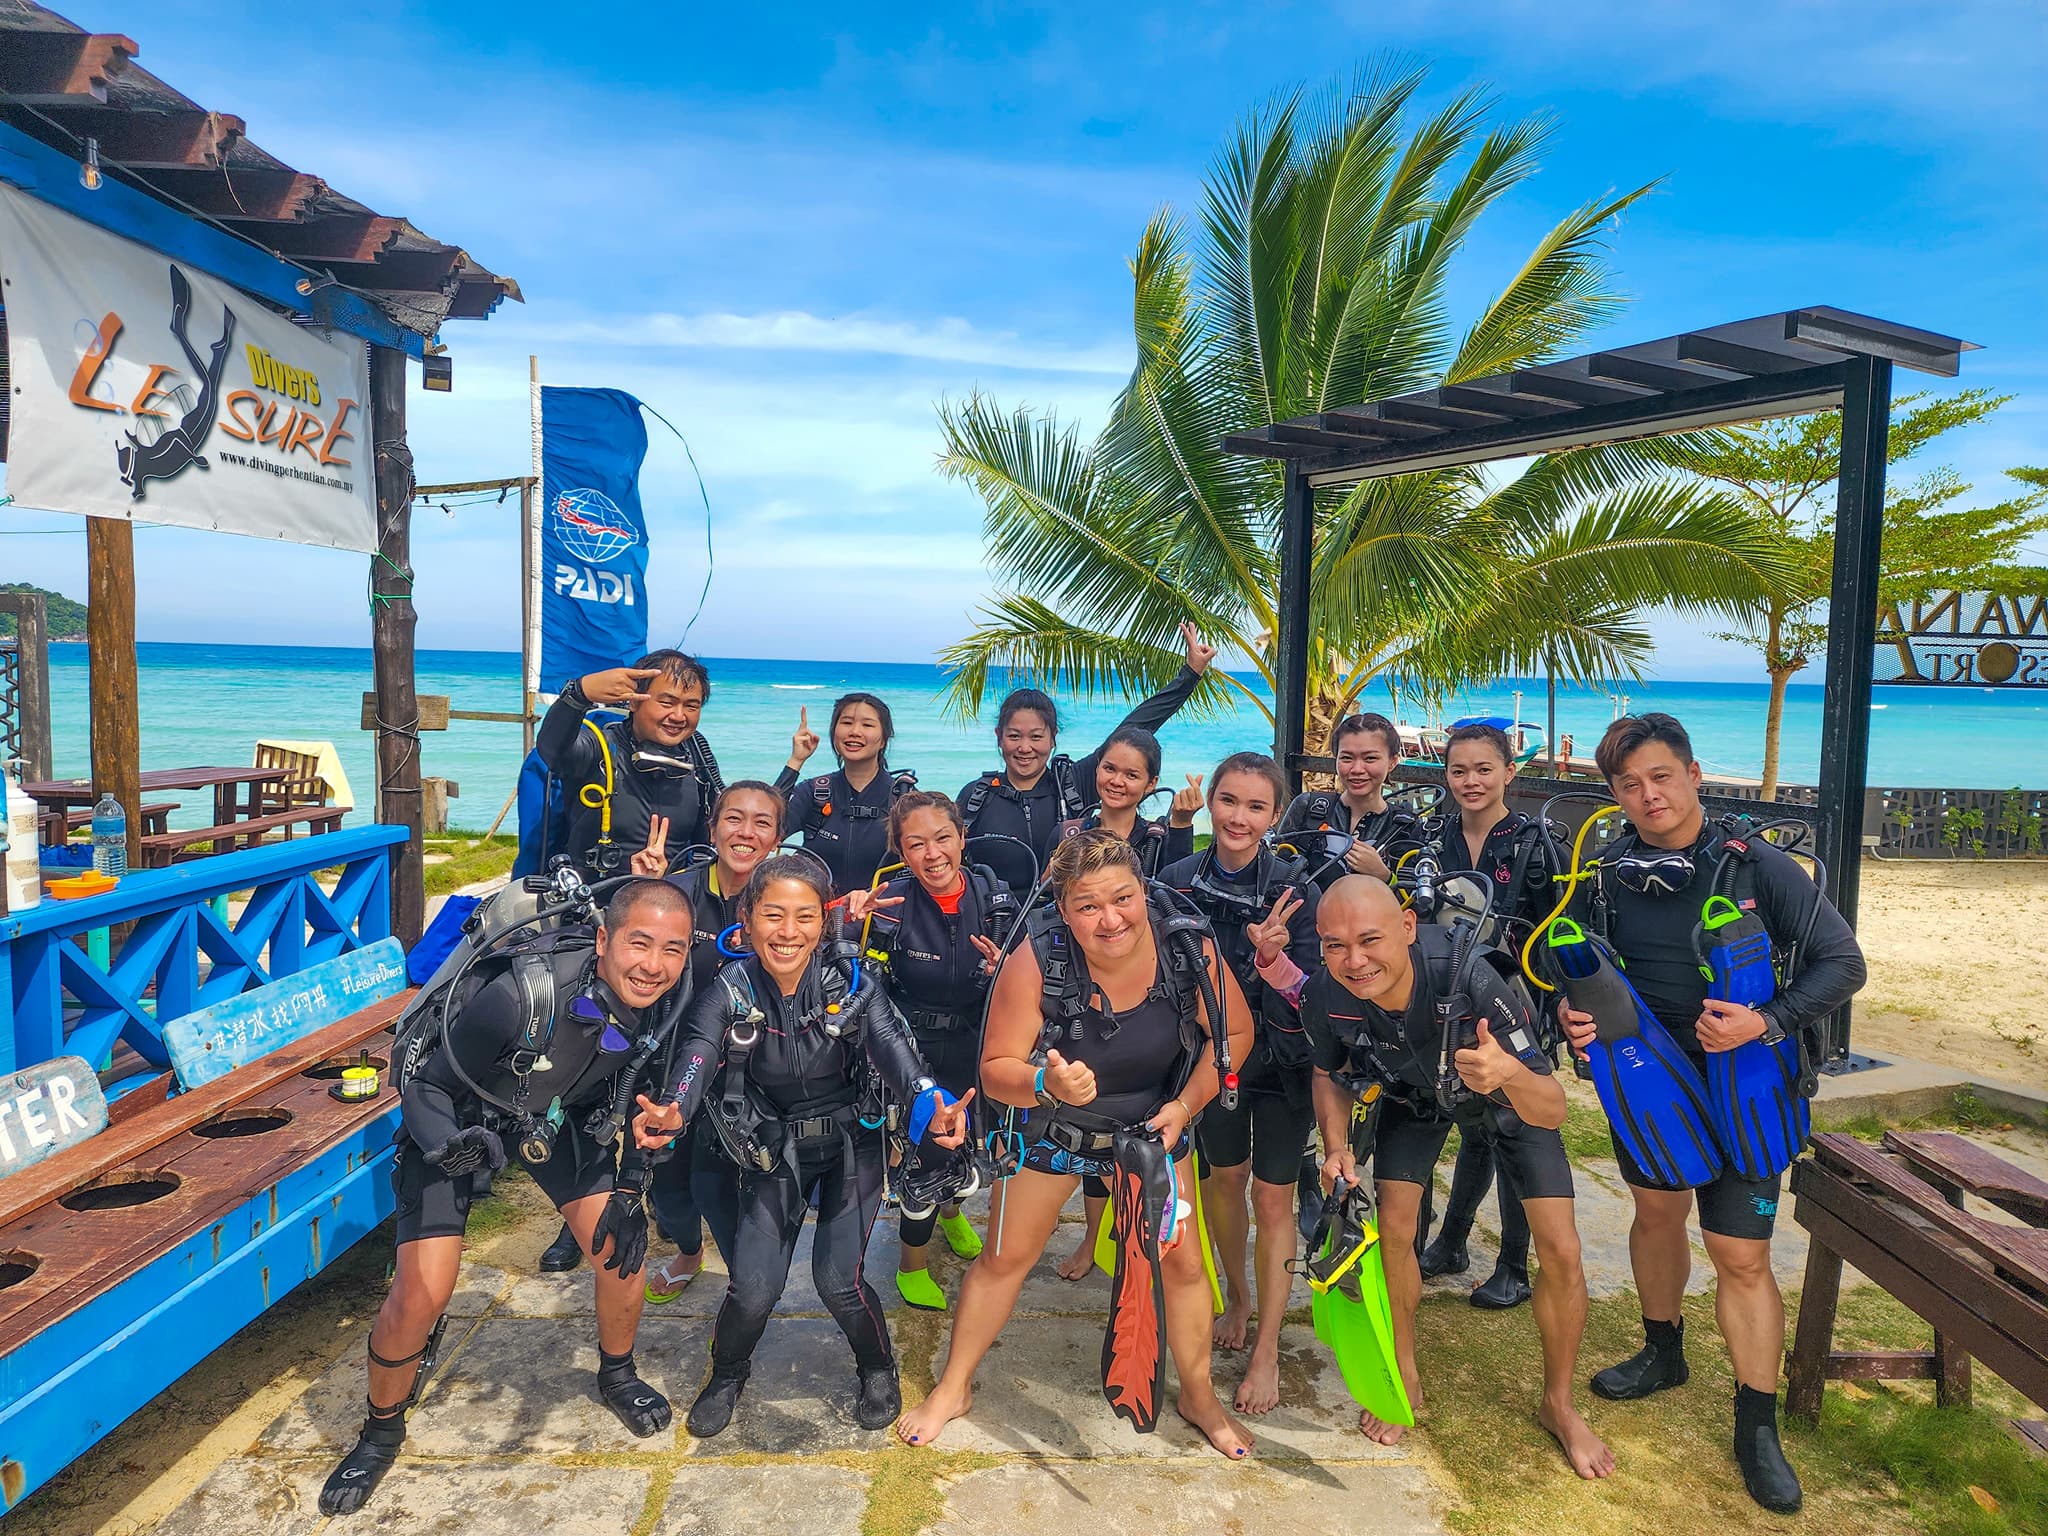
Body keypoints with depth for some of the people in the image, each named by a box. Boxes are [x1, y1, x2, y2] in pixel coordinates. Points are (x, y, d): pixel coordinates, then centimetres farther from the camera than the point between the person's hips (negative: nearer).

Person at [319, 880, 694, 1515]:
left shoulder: (662, 998, -24)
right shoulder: (528, 991, -40)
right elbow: (423, 1082, -24)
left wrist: (629, 1187, -10)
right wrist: (450, 1145, -43)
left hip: (558, 1112, 4)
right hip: (454, 1115, -4)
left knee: (622, 1243, -4)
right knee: (420, 1296, -10)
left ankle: (617, 1375, 27)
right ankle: (381, 1430, 20)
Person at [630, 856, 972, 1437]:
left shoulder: (853, 981, -19)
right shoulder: (731, 992, -17)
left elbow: (896, 1051, -32)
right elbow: (696, 1057, -33)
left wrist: (931, 1110, -53)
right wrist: (671, 1113, -56)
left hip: (851, 1144, -1)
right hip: (775, 1151, 1)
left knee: (838, 1280, -12)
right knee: (753, 1287, -7)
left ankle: (878, 1368, 22)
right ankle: (727, 1373, 28)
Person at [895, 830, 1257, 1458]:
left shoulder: (1189, 948, -27)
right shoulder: (1034, 963, -33)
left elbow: (1234, 1033, -9)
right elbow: (996, 1070, -25)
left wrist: (1186, 1104, -18)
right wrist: (1049, 1085, -45)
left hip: (1153, 1125, 2)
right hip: (1052, 1129, -1)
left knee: (1181, 1261, 7)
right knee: (1004, 1259, 12)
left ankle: (1199, 1396, 34)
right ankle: (953, 1388, 35)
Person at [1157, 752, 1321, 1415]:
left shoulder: (1295, 887, -19)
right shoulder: (1177, 881, -10)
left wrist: (1272, 957, -37)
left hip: (1282, 1059, -3)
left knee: (1273, 1196, 1)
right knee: (1224, 1178, 17)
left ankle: (1266, 1349, 16)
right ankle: (1237, 1297, 42)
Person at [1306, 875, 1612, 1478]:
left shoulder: (1471, 978, -44)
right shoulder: (1325, 996, -33)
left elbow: (1552, 1111, -38)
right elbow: (1329, 1074, -8)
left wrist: (1511, 1076, -60)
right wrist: (1337, 1146, -24)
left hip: (1510, 1088, -2)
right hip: (1414, 1092, 2)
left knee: (1561, 1252, -6)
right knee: (1392, 1230, -7)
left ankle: (1558, 1404, 19)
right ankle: (1405, 1377, 20)